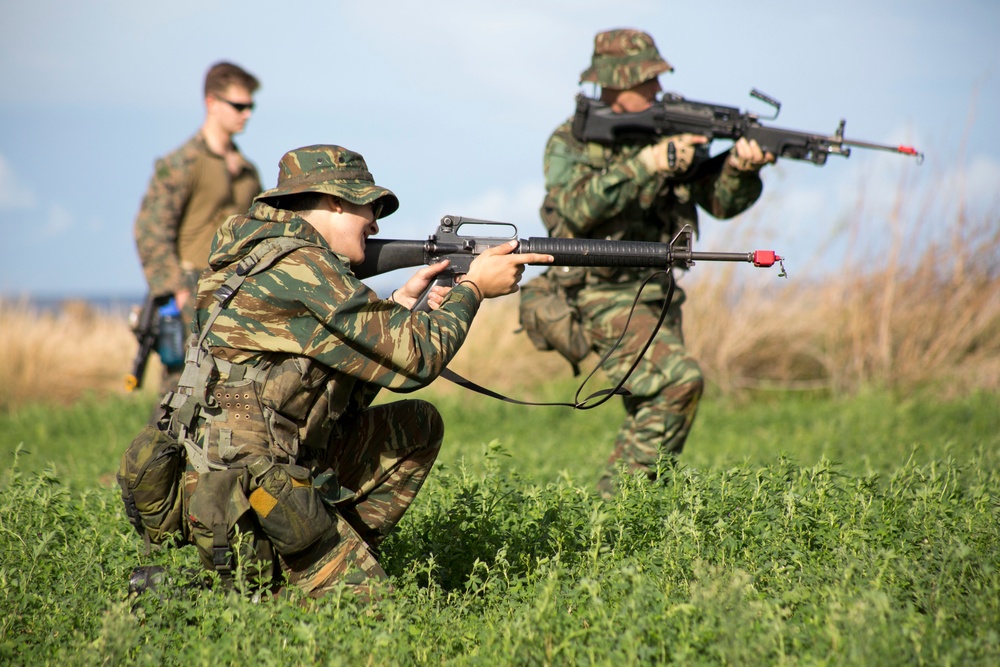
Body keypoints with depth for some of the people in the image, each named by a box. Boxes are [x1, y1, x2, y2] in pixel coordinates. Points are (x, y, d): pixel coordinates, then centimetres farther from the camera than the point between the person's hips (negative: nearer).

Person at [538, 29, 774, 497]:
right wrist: (647, 163, -27)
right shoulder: (571, 141, -5)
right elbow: (578, 207, -23)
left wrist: (740, 168, -18)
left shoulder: (670, 132, 9)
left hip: (657, 294, 7)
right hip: (604, 296, -7)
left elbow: (720, 201, 4)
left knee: (654, 406, 9)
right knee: (680, 379, -22)